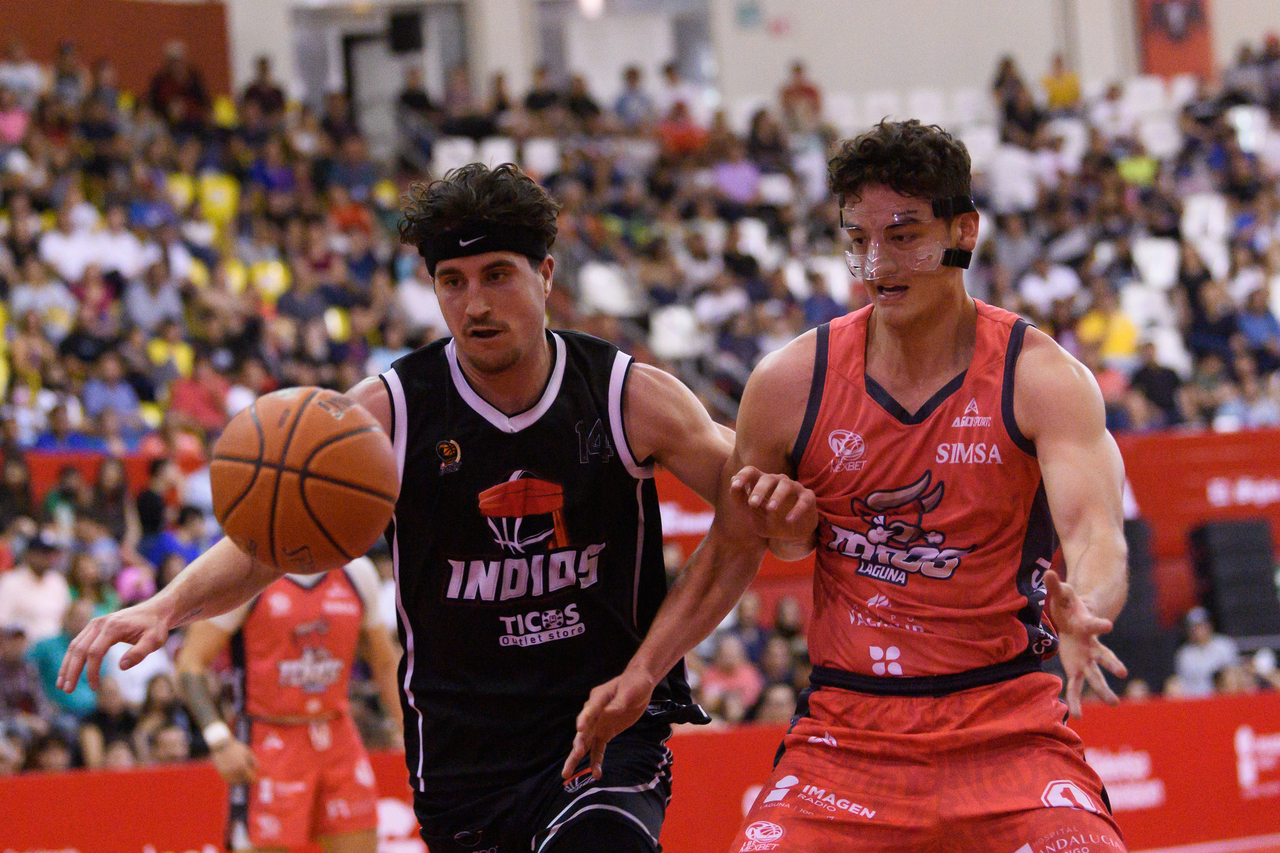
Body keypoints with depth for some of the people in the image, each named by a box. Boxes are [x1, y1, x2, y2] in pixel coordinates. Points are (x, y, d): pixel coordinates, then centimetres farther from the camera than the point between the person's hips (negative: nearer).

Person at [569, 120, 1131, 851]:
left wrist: (1083, 616, -43)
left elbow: (1098, 537, -21)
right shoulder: (792, 383, -1)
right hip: (846, 730, 2)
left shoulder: (1042, 377, -8)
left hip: (1006, 728, -2)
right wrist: (642, 674, 3)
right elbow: (730, 553, 13)